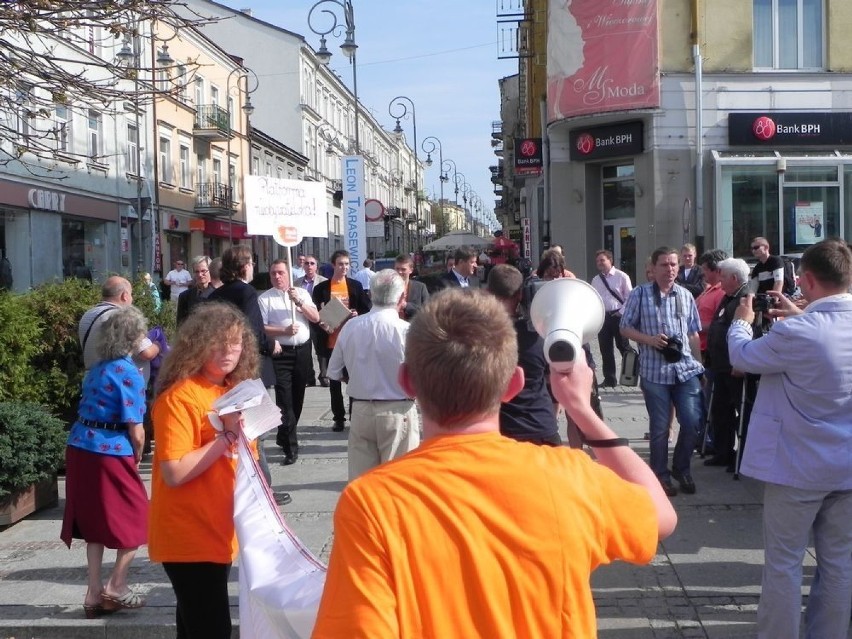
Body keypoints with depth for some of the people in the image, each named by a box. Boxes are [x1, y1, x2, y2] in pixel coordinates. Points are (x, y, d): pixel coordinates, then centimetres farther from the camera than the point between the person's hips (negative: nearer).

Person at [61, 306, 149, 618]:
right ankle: (116, 586, 11)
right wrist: (137, 458, 5)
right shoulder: (129, 373, -12)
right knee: (136, 520, 10)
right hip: (110, 453, -7)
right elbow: (135, 431, -15)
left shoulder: (97, 367, 11)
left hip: (79, 448, 7)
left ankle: (95, 593, 18)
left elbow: (91, 410, 13)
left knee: (94, 522, 16)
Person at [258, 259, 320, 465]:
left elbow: (316, 317, 1)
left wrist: (299, 302, -12)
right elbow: (261, 328, -9)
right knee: (284, 397, -9)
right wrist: (284, 331, -19)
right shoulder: (264, 298, -2)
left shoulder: (302, 293, 9)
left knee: (297, 395, 12)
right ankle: (290, 446, -7)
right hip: (281, 352, -4)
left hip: (303, 349, 4)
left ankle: (285, 436, 30)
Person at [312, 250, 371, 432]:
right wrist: (321, 324, -18)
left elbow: (367, 309, 5)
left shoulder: (356, 286, 3)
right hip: (331, 342, 0)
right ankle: (338, 418, 16)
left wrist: (357, 315, -15)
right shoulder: (321, 288, 1)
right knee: (334, 382, 7)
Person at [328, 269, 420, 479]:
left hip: (360, 411, 4)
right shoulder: (406, 331, -16)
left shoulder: (350, 326, -3)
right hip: (397, 413, -4)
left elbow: (334, 372, 7)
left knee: (360, 478, 13)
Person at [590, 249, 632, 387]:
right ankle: (610, 379, 16)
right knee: (605, 349, 7)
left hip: (618, 315, -5)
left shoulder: (621, 277, -3)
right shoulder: (595, 280, 11)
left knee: (624, 347, 2)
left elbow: (629, 297, -5)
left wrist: (622, 313, -12)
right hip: (602, 316, 5)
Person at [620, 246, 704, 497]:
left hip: (686, 370, 3)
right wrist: (650, 339, -15)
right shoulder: (640, 294, -1)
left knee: (692, 422, 0)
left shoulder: (686, 296, 9)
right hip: (654, 371, -3)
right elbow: (625, 328, 0)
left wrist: (699, 364, 10)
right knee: (659, 427, 5)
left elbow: (693, 334, 14)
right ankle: (661, 475, 21)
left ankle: (681, 468, 24)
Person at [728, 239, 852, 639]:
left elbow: (743, 357, -5)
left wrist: (742, 321, 14)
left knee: (783, 563, 6)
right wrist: (798, 316, 17)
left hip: (797, 466, -6)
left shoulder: (794, 333, -23)